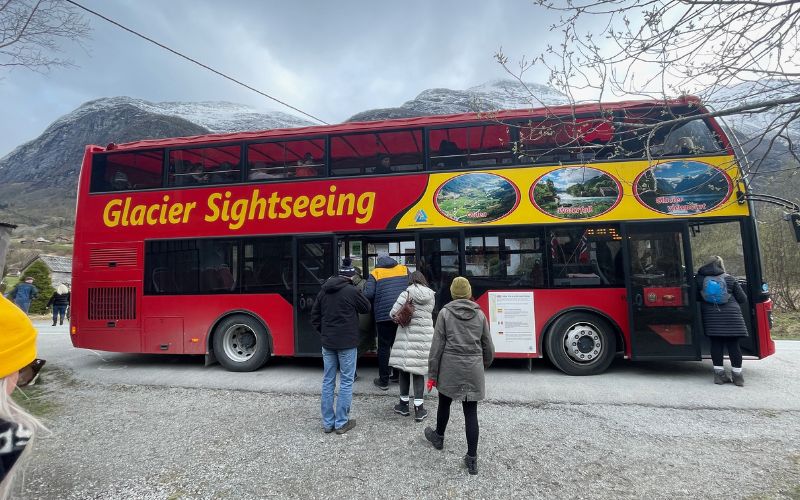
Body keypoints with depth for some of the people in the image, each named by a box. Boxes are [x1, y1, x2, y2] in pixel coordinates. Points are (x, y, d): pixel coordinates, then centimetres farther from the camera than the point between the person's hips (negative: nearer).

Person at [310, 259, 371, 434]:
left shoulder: (324, 291, 5)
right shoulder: (352, 291, -13)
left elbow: (314, 316, 9)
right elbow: (366, 307, 2)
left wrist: (324, 332, 15)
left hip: (327, 342, 5)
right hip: (347, 343, -5)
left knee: (328, 381, 13)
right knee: (346, 382, 6)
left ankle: (327, 422, 20)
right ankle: (342, 423, 12)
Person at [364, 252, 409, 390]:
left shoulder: (375, 273, 2)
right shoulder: (404, 269, 10)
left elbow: (368, 294, -8)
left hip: (384, 315, -3)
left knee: (384, 347, 6)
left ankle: (383, 381, 11)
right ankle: (398, 375, 27)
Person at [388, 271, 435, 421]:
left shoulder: (406, 294, -6)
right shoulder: (431, 296, 6)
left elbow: (393, 313, -7)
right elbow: (428, 313, 9)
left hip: (408, 335, -3)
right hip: (425, 336, 3)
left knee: (404, 369, 11)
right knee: (419, 371, 9)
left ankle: (404, 405, 23)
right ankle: (419, 409, 10)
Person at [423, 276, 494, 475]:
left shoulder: (445, 313, -6)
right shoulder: (479, 314, 2)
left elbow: (437, 346, -7)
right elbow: (488, 347, 8)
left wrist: (432, 374, -1)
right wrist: (484, 365, 27)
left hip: (450, 367, -1)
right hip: (473, 369, 2)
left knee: (444, 403, 20)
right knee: (471, 413, 7)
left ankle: (438, 437, 42)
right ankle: (472, 459, 12)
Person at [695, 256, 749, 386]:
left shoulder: (699, 279, 5)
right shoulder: (729, 279, 5)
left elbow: (696, 298, 9)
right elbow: (743, 299, 9)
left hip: (711, 316, 1)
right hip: (731, 316, 0)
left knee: (716, 344, 5)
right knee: (733, 344, 4)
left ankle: (719, 373, 8)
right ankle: (737, 375, 9)